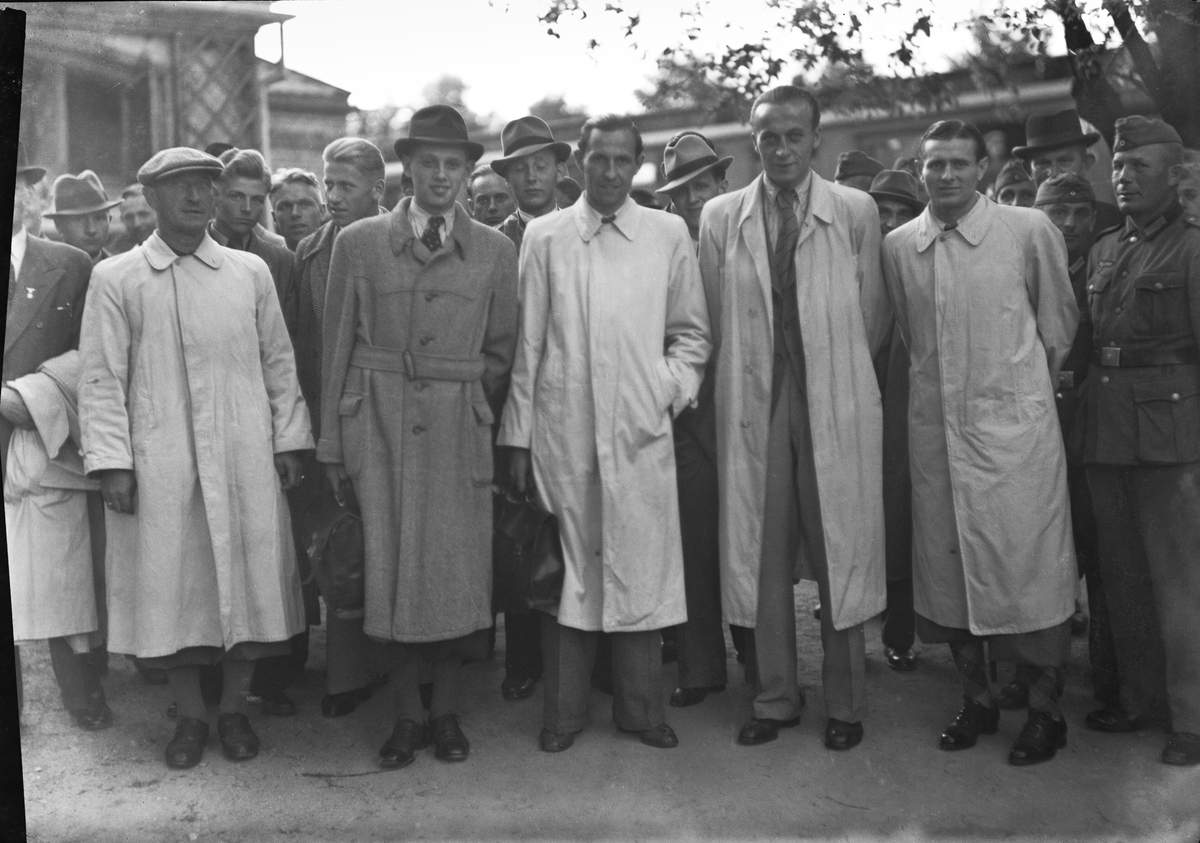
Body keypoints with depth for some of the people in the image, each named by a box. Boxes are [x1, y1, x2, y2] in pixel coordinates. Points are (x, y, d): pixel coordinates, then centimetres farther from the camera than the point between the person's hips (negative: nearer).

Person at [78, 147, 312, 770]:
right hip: (159, 466, -1)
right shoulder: (115, 279, 3)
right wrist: (111, 462, -7)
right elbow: (101, 379, 1)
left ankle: (234, 708, 24)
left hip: (246, 461, 2)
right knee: (170, 587, 6)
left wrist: (289, 440, 5)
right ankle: (190, 715, 24)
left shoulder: (250, 271, 8)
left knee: (246, 582, 6)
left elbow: (278, 362, 10)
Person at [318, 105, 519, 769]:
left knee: (457, 567, 1)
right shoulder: (358, 243, 6)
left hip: (459, 429, 0)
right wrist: (331, 444, 4)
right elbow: (336, 350, 6)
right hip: (378, 423, 0)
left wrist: (475, 410, 6)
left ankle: (447, 709, 18)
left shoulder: (496, 251, 7)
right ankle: (406, 713, 16)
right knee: (390, 567, 1)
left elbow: (501, 352, 12)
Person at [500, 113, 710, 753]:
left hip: (640, 432, 1)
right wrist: (517, 435, 3)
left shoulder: (669, 234, 8)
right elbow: (528, 342, 5)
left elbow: (691, 332, 14)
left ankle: (641, 709, 18)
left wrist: (672, 388, -3)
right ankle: (563, 712, 18)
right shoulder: (544, 237, 6)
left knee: (642, 568, 3)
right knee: (565, 568, 4)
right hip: (561, 431, 0)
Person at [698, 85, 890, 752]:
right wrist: (748, 371, 6)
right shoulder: (720, 217, 7)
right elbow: (715, 320, 9)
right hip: (753, 401, 2)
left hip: (836, 403, -1)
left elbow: (874, 315, 7)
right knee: (761, 554, 6)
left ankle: (846, 704, 18)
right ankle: (775, 698, 20)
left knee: (841, 551, 3)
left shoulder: (858, 211, 3)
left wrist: (837, 370, 8)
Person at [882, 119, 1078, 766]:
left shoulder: (1030, 230, -4)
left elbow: (1059, 322, 7)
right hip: (934, 428, 3)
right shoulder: (897, 246, 3)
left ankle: (1044, 707, 17)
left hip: (1014, 426, -3)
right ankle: (976, 699, 25)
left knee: (1028, 564, 1)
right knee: (947, 565, 9)